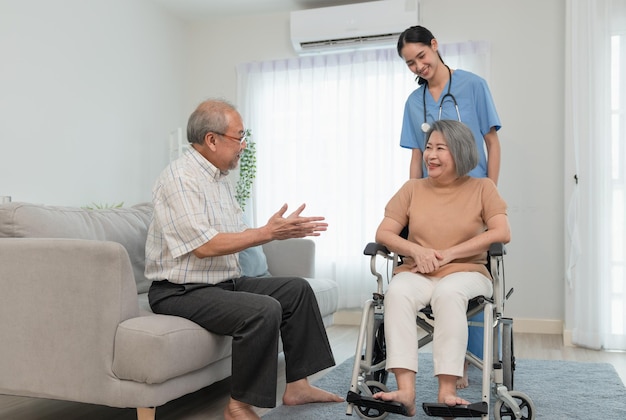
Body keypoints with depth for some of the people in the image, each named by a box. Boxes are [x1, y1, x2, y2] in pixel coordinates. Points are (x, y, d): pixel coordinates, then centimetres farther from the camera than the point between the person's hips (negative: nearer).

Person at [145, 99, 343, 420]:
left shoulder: (218, 177, 11)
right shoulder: (180, 177, -18)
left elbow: (232, 238, 12)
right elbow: (204, 246, -26)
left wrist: (281, 230, 0)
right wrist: (267, 233, -22)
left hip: (226, 282, 10)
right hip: (182, 292, -10)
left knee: (297, 289, 7)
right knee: (264, 309, -30)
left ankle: (297, 385, 11)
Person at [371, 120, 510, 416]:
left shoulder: (481, 187, 9)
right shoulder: (412, 188, 13)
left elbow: (502, 233, -5)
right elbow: (383, 233, 7)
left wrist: (448, 254, -13)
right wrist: (416, 250, -14)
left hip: (465, 273, -1)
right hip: (417, 274, 2)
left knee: (448, 293, -38)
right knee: (397, 292, -33)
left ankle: (447, 391, -37)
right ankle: (405, 390, -38)